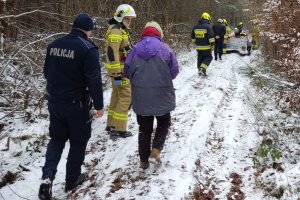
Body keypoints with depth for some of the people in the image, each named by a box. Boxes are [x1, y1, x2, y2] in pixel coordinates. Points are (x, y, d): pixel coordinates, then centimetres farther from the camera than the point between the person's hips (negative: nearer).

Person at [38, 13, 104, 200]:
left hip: (55, 102, 6)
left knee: (57, 139, 18)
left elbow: (47, 72, 15)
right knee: (78, 142, 13)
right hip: (77, 104, -5)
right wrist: (99, 105, -9)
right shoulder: (88, 48, -16)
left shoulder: (54, 44, 4)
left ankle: (47, 176, 1)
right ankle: (72, 179, 24)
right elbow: (94, 80, -19)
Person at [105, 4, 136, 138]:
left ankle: (111, 125, 25)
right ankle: (118, 129, -4)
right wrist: (117, 74, -27)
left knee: (117, 96, 15)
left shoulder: (121, 29, 17)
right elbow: (112, 53, -25)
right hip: (120, 70, -10)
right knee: (126, 96, -8)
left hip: (121, 69, 10)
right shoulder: (116, 30, -17)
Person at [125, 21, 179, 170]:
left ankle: (144, 160, 17)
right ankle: (156, 149, 1)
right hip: (161, 96, -2)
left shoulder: (135, 49, -2)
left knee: (144, 127, 14)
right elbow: (174, 71, -2)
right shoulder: (165, 49, -7)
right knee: (164, 123, 21)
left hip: (140, 97, 2)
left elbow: (127, 71, 1)